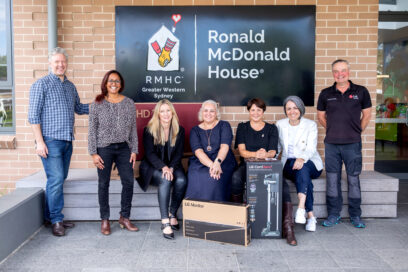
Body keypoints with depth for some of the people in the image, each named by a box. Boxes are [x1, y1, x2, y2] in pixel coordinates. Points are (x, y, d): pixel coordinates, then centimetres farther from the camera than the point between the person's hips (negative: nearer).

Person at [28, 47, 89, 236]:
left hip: (67, 141, 7)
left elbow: (79, 108, 28)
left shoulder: (70, 86, 16)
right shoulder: (41, 85, -3)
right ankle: (56, 220, 1)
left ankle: (50, 216, 22)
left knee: (59, 180, 11)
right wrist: (39, 141, -15)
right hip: (50, 140, -6)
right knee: (56, 179, -10)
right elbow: (33, 116, -8)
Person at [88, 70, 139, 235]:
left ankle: (124, 218, 17)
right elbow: (92, 130, -1)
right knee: (104, 184, 5)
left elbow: (133, 129, 7)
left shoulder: (129, 103, 5)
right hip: (104, 149, -2)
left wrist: (134, 150, 3)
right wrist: (93, 153, -7)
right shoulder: (97, 104, -1)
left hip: (123, 148, 2)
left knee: (129, 182, 1)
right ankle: (105, 220, 18)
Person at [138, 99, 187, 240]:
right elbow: (150, 153, -9)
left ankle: (172, 214, -11)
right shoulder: (149, 130, -2)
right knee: (165, 181, -34)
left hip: (172, 166, 3)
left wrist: (170, 168, -15)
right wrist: (163, 167, -25)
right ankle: (165, 222, -35)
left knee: (181, 181, -30)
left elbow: (179, 153, 3)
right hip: (152, 166, -2)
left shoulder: (179, 130, 5)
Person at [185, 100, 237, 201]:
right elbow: (198, 151, -5)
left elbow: (225, 146, -9)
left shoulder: (224, 126, 8)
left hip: (223, 162, -1)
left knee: (213, 179, -33)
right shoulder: (195, 130, 12)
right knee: (196, 178, -31)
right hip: (200, 164, 1)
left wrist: (217, 162, -29)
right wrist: (211, 165, -24)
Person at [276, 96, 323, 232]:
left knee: (302, 167, -38)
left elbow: (311, 149, -12)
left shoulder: (310, 125, 1)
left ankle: (301, 209, -46)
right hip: (288, 166, 1)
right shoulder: (280, 125, 10)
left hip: (310, 164, -1)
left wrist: (302, 159, -35)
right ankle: (310, 215, -32)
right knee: (303, 175, -34)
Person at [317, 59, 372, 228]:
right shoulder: (326, 94, 6)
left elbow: (367, 114, 10)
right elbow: (321, 115, 15)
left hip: (353, 144, -1)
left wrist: (357, 132, 5)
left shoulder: (361, 92, 3)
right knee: (332, 179, 6)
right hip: (331, 144, 1)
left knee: (353, 179, 5)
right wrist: (332, 130, 8)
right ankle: (333, 214, 18)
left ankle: (355, 215, 19)